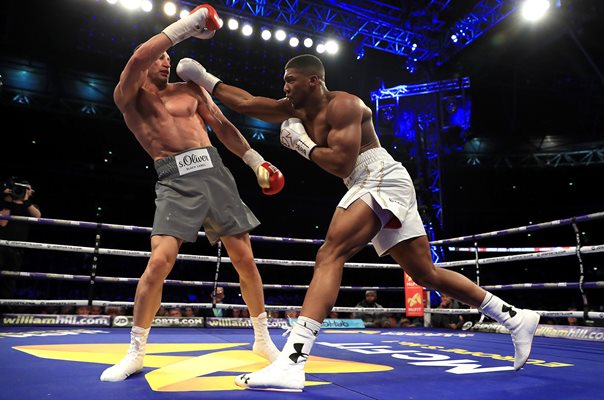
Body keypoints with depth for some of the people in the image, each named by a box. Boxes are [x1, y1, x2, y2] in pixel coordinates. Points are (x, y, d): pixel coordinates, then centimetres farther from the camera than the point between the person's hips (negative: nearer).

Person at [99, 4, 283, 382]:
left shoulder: (190, 90, 19)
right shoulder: (128, 97, 8)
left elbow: (224, 126, 21)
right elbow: (138, 56, -11)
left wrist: (256, 161, 17)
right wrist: (190, 23, -8)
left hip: (214, 171, 3)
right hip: (176, 180, -3)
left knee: (245, 259, 2)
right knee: (159, 262, -18)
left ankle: (263, 339, 20)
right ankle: (136, 353, 4)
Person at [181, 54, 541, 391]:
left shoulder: (342, 104, -8)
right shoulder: (297, 111, 17)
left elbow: (342, 163, -18)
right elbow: (247, 103, 19)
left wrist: (302, 144, -7)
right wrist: (206, 80, 20)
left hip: (383, 181, -10)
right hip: (371, 187, 10)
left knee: (330, 255, -25)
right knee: (426, 274, 11)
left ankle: (291, 363, -33)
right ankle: (516, 318, 23)